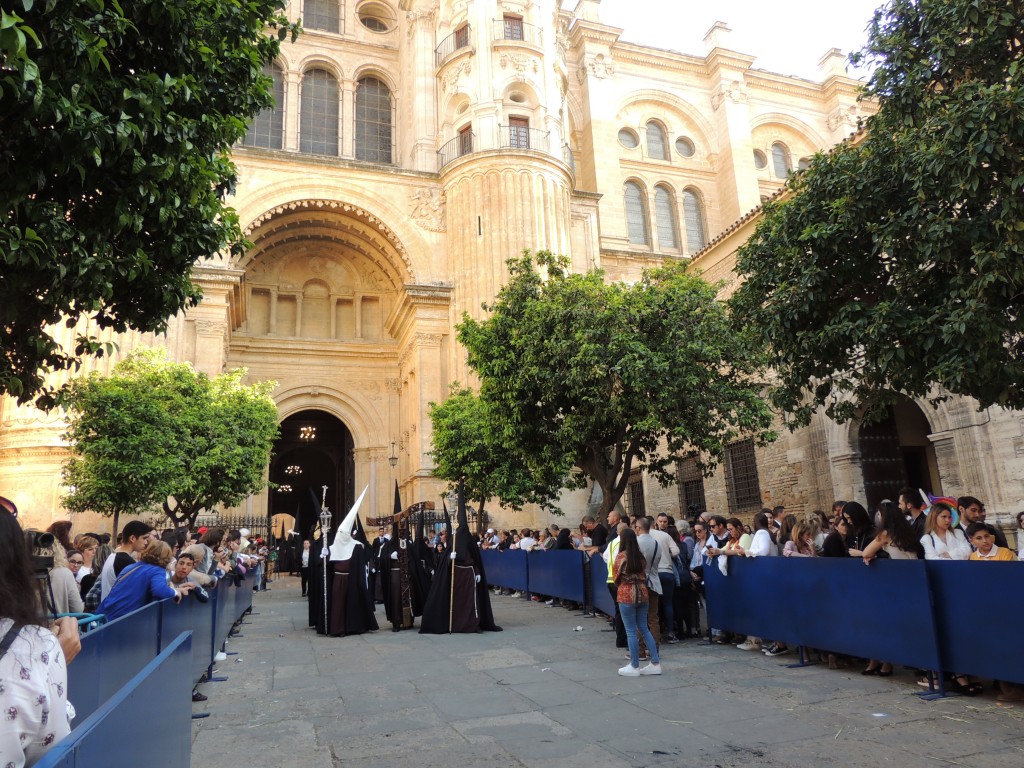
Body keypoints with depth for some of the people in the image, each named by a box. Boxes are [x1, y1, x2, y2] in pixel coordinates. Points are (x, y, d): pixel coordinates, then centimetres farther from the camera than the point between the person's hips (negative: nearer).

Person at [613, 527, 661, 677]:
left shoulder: (621, 556, -8)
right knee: (644, 629, 13)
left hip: (626, 595, -6)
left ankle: (634, 667, 7)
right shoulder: (641, 556, 7)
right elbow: (644, 575, 10)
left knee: (631, 631, 1)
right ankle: (656, 663, 14)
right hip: (642, 593, 6)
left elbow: (615, 576, 0)